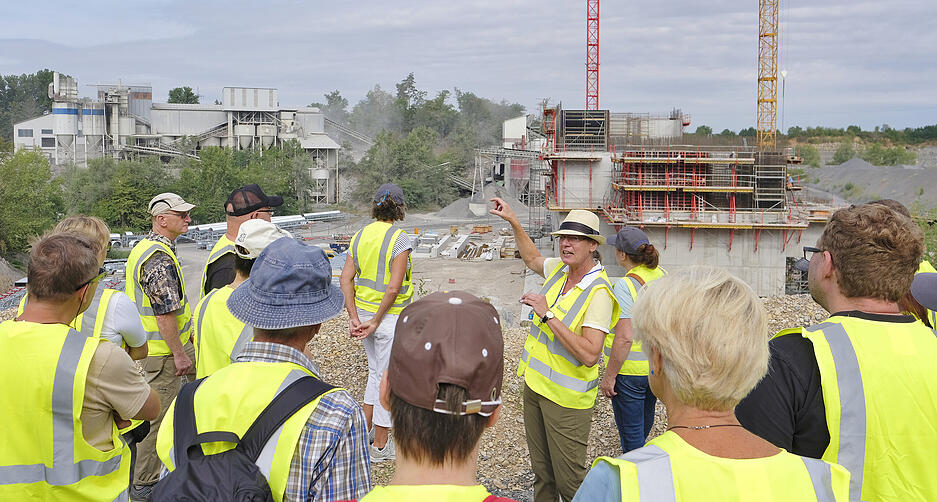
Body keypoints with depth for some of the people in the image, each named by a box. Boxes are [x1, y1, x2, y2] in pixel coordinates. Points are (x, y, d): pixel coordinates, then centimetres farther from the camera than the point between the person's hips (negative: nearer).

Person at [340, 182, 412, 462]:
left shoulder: (360, 236, 3)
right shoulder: (400, 239, -15)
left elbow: (346, 279, -1)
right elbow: (393, 288, -22)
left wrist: (355, 318, -4)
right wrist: (376, 322, -14)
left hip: (363, 312, 6)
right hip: (390, 316, -6)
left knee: (376, 372, 24)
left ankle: (366, 428, 30)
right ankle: (380, 446, 14)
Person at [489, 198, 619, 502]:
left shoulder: (599, 292, -22)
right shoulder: (560, 269, 2)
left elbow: (589, 355, -31)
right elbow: (532, 258, 27)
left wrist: (548, 314, -29)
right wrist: (513, 222, 19)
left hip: (566, 397, -8)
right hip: (535, 384, 8)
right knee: (541, 470, 20)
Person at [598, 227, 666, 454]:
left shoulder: (625, 286, -23)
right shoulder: (663, 276, 0)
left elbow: (625, 338, -26)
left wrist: (609, 376, -17)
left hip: (630, 370, -8)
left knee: (631, 432, 7)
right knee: (645, 419, 30)